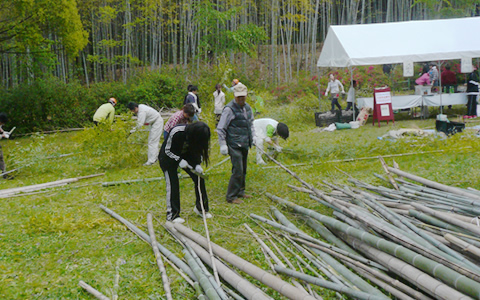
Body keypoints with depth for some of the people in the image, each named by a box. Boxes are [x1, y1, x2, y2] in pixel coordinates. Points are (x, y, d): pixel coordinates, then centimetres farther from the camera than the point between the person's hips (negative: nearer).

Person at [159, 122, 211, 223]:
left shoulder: (199, 135, -19)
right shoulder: (177, 132, -35)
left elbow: (198, 152, -5)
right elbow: (167, 150, -22)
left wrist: (197, 165, -21)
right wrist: (179, 160, -34)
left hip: (185, 156, 5)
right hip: (168, 157, -5)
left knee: (199, 178, -2)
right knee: (172, 184, -12)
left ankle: (201, 208, 13)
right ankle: (172, 215, -3)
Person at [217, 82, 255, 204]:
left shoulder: (247, 108, 12)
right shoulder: (229, 109, -12)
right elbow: (220, 129, -9)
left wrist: (253, 136, 16)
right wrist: (223, 145, -12)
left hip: (245, 145, 8)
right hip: (234, 145, -8)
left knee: (243, 170, 14)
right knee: (237, 170, -10)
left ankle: (240, 192, 29)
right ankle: (231, 196, -1)